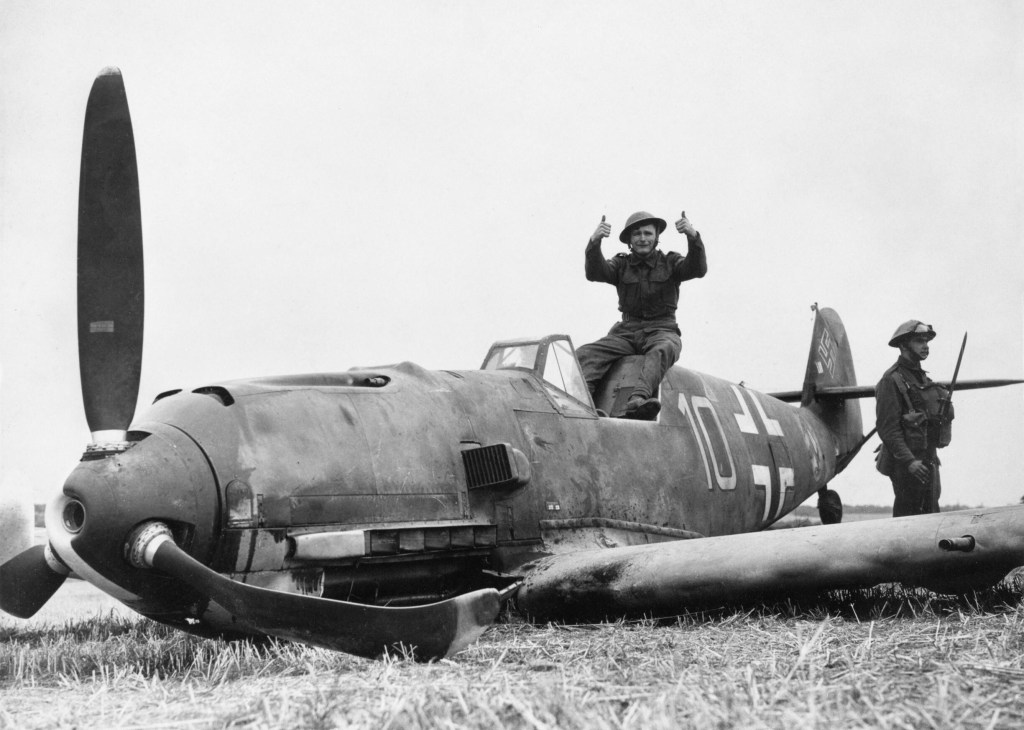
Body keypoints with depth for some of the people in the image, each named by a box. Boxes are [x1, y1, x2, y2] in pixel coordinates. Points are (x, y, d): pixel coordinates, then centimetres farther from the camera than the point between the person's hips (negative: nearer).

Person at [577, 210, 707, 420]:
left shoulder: (670, 262, 9)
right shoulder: (621, 264, 13)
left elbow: (698, 269, -11)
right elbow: (595, 273, -7)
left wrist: (693, 237, -30)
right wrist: (594, 242, -26)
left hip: (661, 331, -2)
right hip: (627, 331, 3)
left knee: (663, 350, -39)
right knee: (586, 354, -24)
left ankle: (638, 400, -62)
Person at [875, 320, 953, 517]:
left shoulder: (923, 378, 18)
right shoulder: (891, 380, -10)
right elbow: (887, 427, -17)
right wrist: (909, 461, -25)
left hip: (928, 461, 9)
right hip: (906, 463, -9)